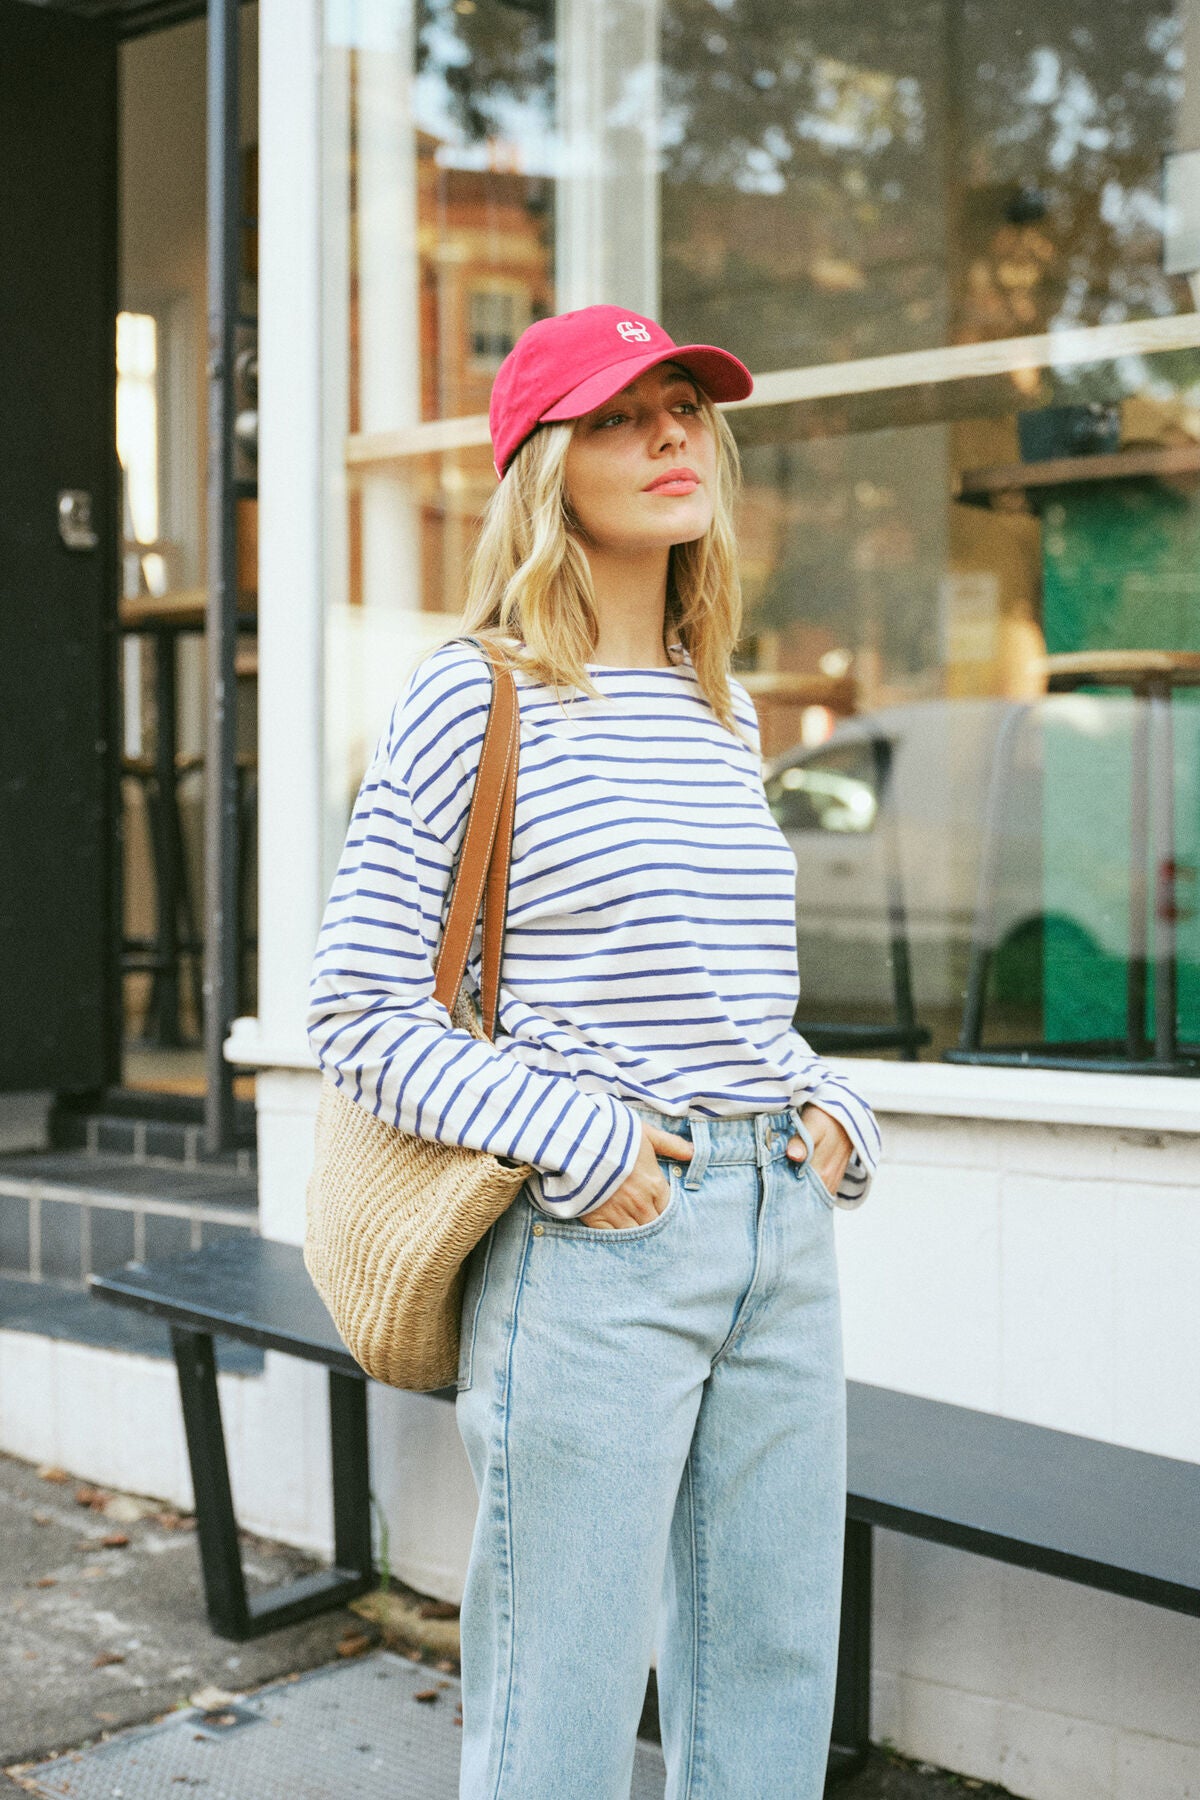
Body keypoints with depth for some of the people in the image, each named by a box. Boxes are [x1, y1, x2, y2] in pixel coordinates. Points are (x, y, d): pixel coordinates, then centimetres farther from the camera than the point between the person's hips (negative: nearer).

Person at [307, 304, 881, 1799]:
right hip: (594, 1234, -6)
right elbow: (358, 1011, -7)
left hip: (783, 1224, 6)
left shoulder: (723, 705, 13)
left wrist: (826, 1107, 6)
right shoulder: (472, 697, -7)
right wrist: (569, 1135, -16)